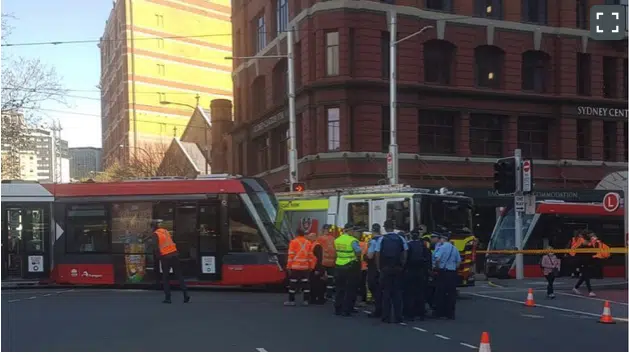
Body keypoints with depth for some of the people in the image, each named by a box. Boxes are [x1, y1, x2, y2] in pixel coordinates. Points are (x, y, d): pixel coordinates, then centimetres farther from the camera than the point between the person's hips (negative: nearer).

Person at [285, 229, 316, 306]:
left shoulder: (293, 242, -4)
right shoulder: (308, 243, 8)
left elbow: (291, 255, -7)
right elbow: (311, 255, 9)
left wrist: (288, 266, -3)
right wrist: (311, 267, 15)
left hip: (295, 267, -4)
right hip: (305, 267, 4)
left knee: (293, 284, 1)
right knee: (305, 283, 6)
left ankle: (291, 300, 1)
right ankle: (306, 300, 6)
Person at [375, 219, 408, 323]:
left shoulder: (381, 239, -5)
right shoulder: (401, 239, 0)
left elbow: (377, 255, -6)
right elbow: (405, 255, -2)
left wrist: (379, 268, 3)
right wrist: (402, 266, 7)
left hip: (385, 269, -1)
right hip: (398, 269, 1)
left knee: (386, 292, 5)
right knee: (397, 292, 8)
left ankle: (386, 317, 5)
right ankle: (398, 317, 8)